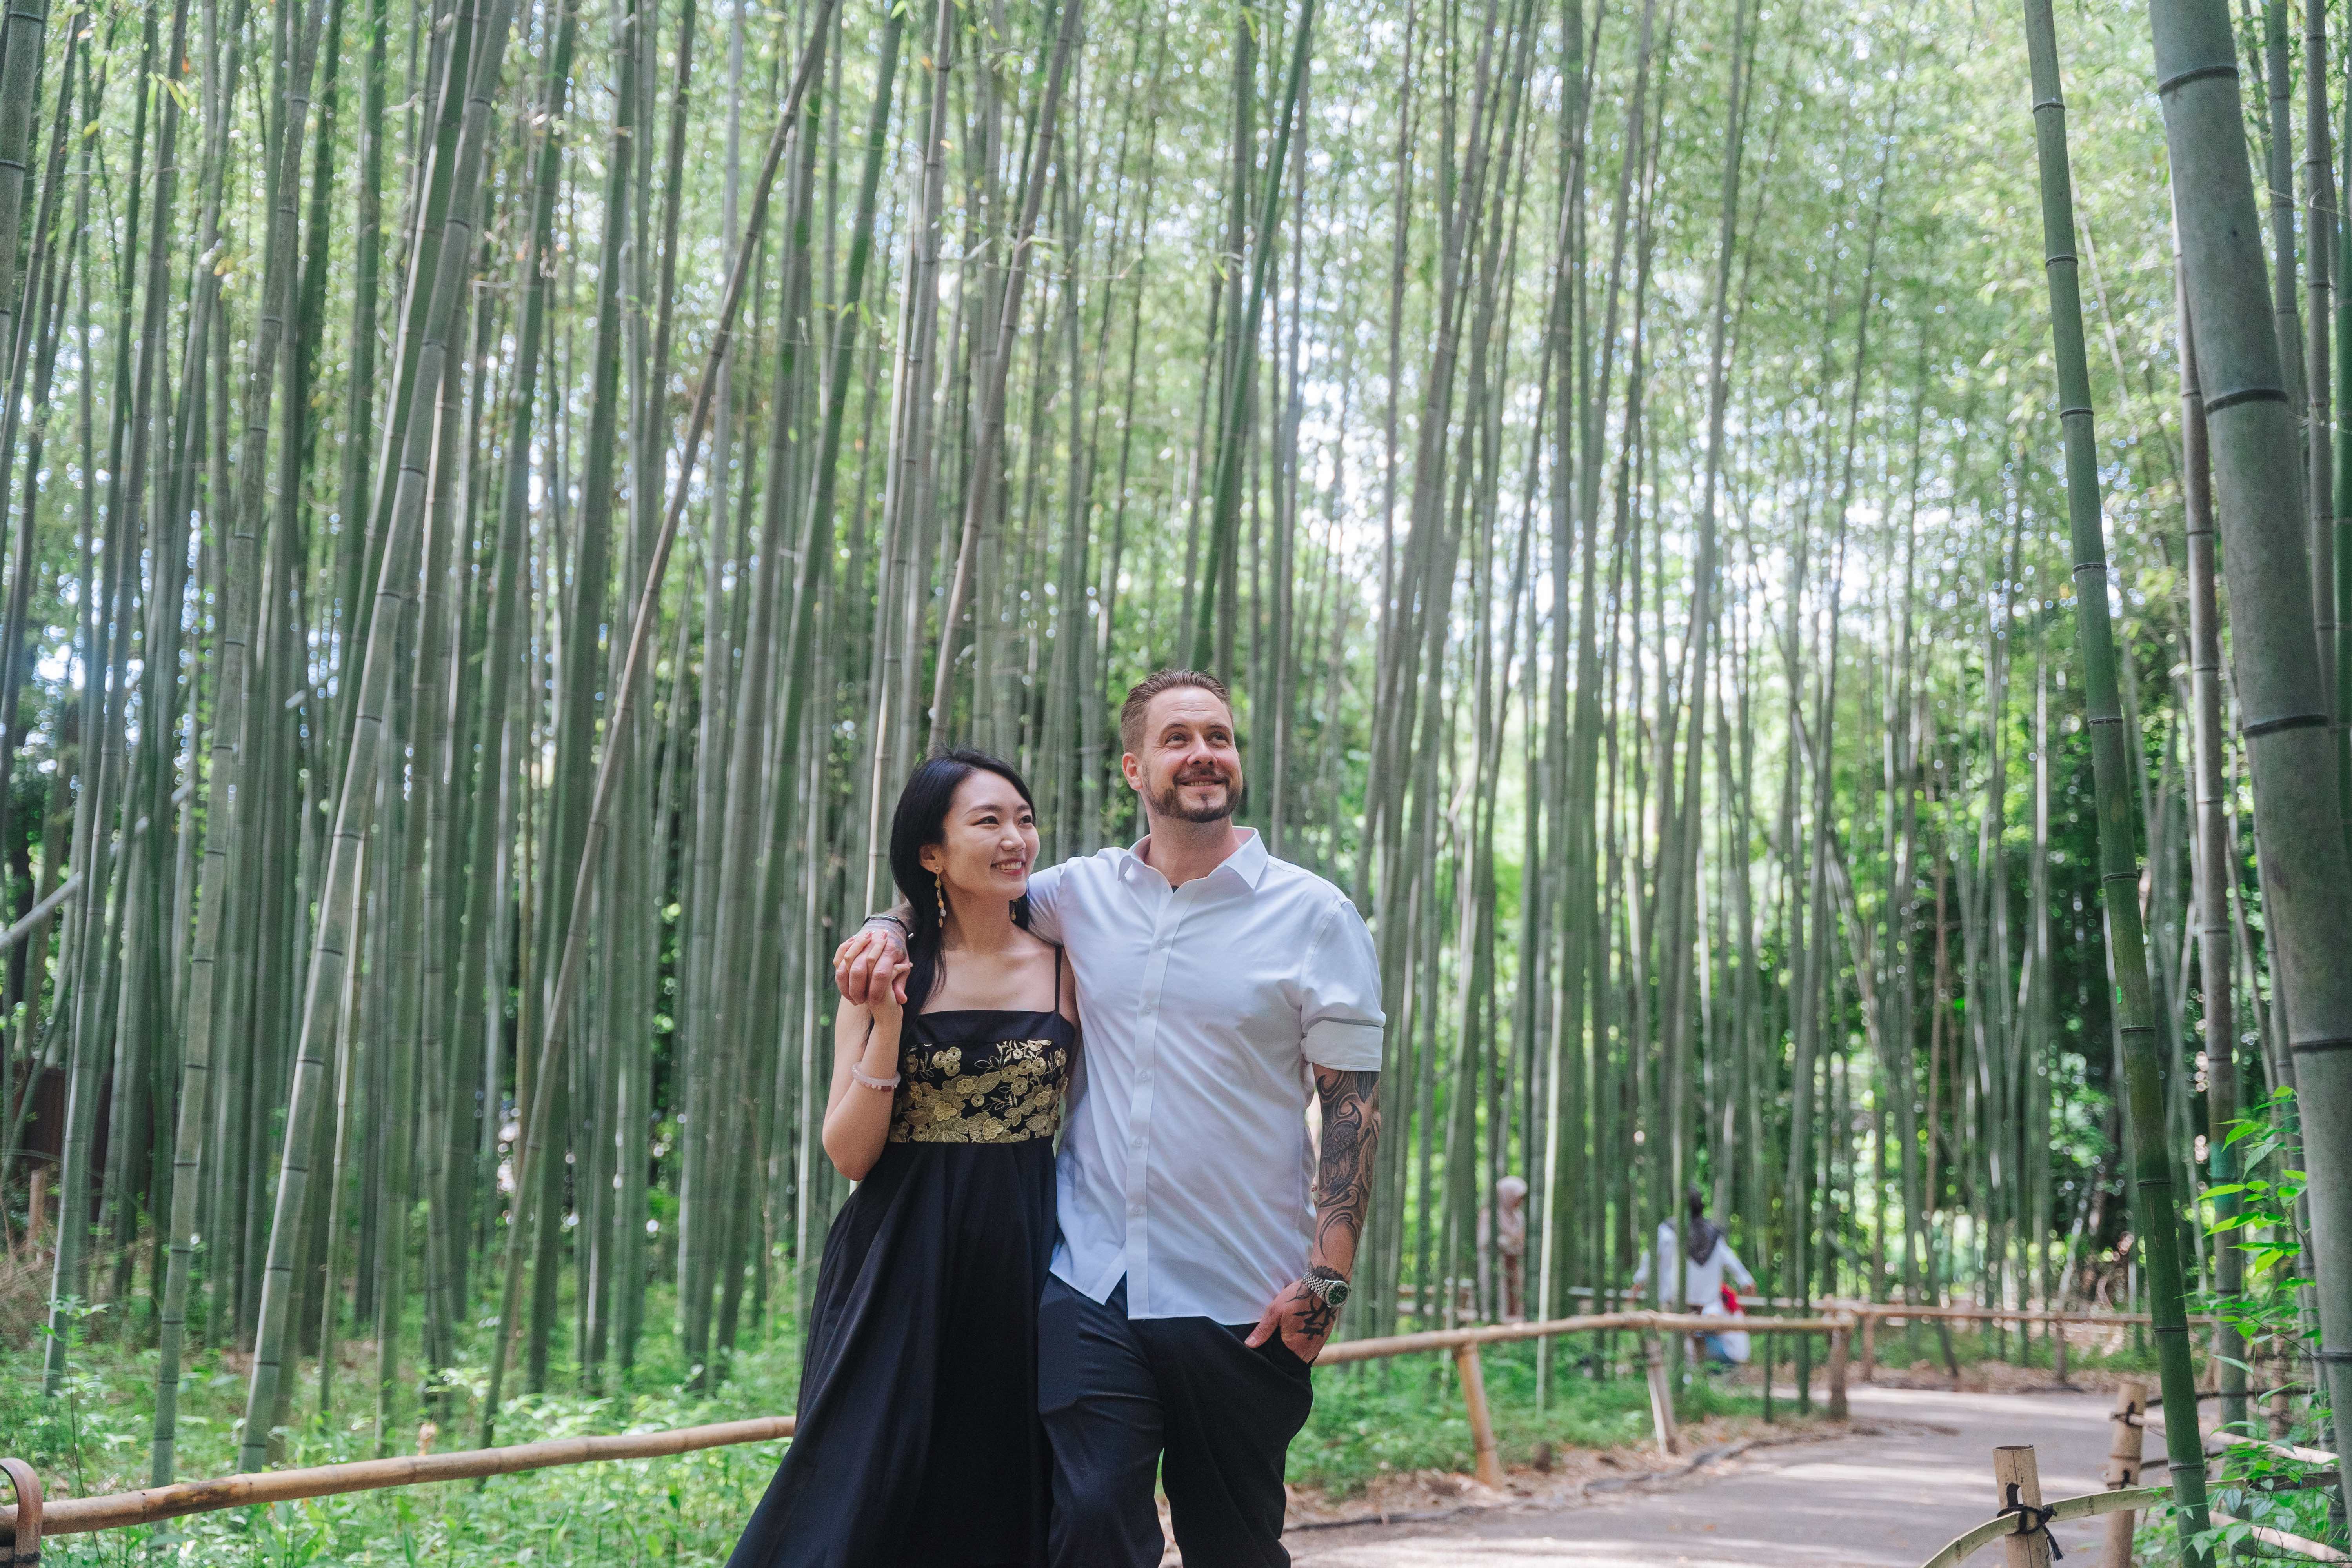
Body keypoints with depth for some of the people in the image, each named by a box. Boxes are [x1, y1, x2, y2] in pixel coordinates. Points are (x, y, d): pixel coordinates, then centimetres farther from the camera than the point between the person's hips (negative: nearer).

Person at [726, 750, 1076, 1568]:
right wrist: (888, 1022, -15)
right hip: (903, 1274, -1)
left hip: (1022, 1264, 1)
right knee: (861, 1500, 0)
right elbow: (850, 1154, -6)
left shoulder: (1064, 964, 2)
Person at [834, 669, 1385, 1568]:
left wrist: (1325, 1281, -11)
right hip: (1090, 1286, 2)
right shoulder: (1083, 894, 7)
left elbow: (1352, 1106, -3)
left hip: (1242, 1304, -1)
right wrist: (889, 929, 2)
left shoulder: (1315, 916, -1)